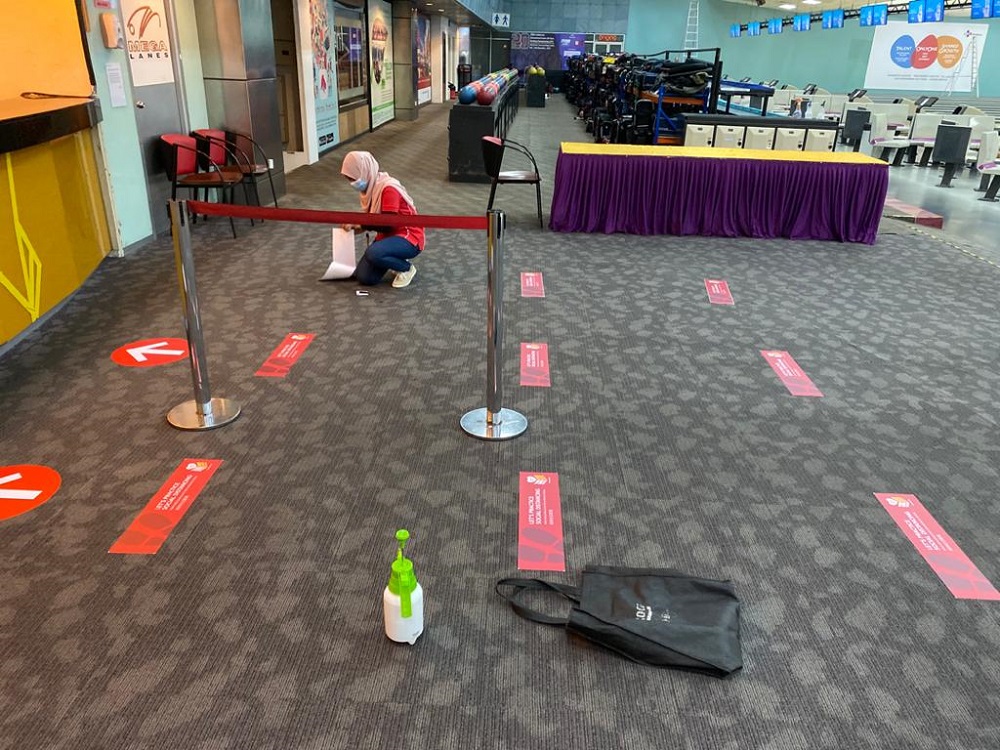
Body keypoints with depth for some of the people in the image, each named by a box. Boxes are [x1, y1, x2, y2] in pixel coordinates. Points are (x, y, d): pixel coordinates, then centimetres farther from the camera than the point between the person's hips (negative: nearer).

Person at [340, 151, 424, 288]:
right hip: (388, 235, 8)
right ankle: (397, 261, 18)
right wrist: (354, 224, -7)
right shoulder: (371, 186, 4)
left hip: (409, 238, -8)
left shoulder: (388, 188, -23)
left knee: (373, 254, -36)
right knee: (364, 277, -6)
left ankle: (407, 268, -7)